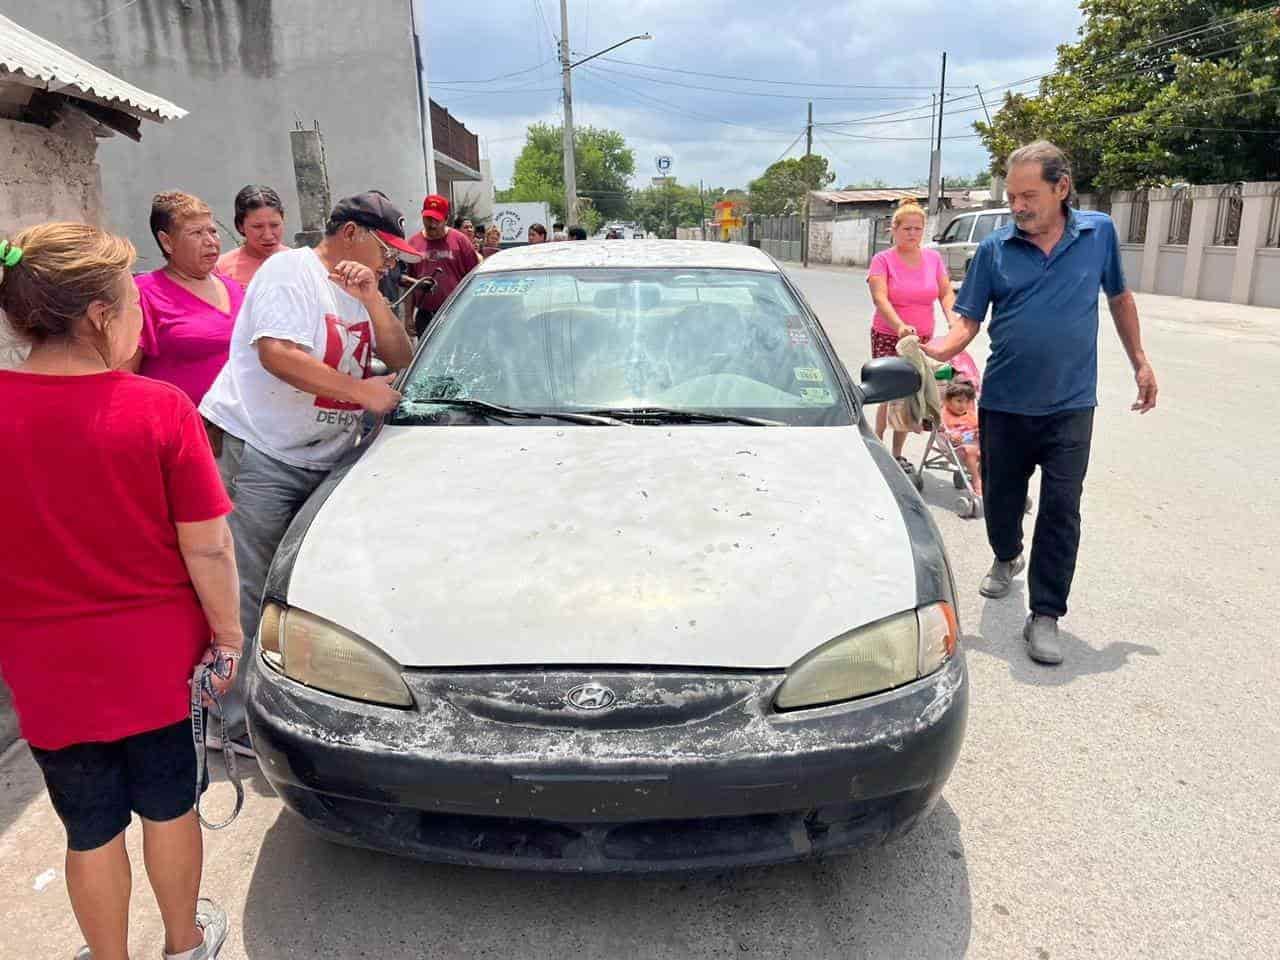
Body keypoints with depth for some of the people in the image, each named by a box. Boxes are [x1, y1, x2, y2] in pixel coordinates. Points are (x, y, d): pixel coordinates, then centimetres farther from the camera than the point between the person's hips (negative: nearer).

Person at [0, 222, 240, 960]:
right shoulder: (159, 408, -19)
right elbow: (207, 547, -17)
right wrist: (227, 633, -2)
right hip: (158, 658, -1)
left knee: (91, 828, 18)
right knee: (169, 804, 20)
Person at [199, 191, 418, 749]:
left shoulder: (359, 292, 17)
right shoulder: (290, 272, -7)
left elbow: (401, 359, 8)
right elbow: (278, 354, -21)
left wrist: (370, 297, -6)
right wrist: (360, 390, -17)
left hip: (323, 459, 8)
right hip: (261, 452, -8)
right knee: (250, 590, -5)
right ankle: (243, 723, 1)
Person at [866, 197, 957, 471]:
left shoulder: (933, 258, 8)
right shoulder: (883, 259, -5)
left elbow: (946, 292, 7)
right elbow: (880, 298, -17)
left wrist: (952, 319, -13)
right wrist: (900, 326, -33)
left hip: (922, 338, 4)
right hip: (888, 337, -4)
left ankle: (897, 454, 18)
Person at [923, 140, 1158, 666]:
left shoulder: (1099, 233, 0)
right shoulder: (995, 248, -4)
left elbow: (1119, 297, 14)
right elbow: (969, 321, -5)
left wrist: (1140, 362, 14)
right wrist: (935, 350, -25)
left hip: (1069, 405, 0)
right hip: (1004, 403, 1)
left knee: (1061, 509, -4)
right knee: (1000, 498, 12)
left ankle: (1045, 617, 4)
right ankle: (1006, 559, 44)